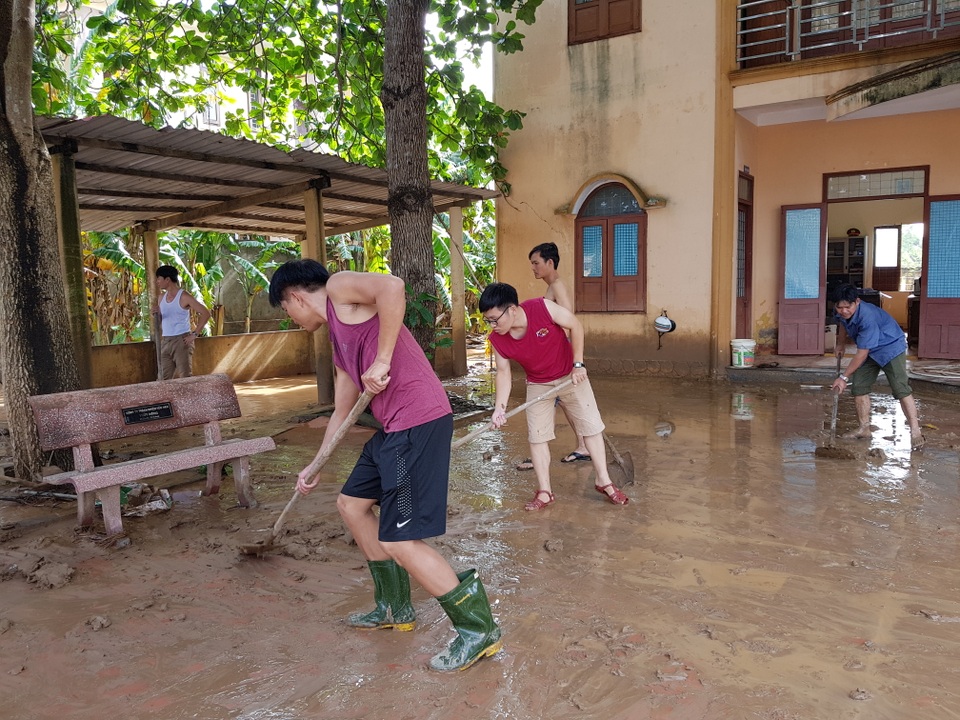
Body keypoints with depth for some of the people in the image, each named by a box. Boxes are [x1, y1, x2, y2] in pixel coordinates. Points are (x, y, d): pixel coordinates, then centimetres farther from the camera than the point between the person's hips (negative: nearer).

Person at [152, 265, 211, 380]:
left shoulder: (184, 296, -9)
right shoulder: (161, 297, 13)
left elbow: (205, 313, -14)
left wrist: (195, 334, -15)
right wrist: (156, 314, -2)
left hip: (181, 341, -7)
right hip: (165, 341, 7)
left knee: (185, 377, -10)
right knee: (165, 379, 7)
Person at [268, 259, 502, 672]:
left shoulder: (339, 288, 0)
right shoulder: (338, 343, 26)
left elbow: (391, 287, -23)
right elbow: (342, 411, 32)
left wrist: (382, 361, -21)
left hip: (418, 421, -10)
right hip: (394, 428, 10)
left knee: (399, 542, -7)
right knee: (351, 503, 23)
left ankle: (478, 629, 9)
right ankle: (395, 607, 35)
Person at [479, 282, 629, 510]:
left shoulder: (542, 307, -31)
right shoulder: (497, 339, -20)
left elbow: (575, 326, -19)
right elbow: (503, 372, -9)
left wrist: (578, 364, -19)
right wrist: (499, 407, -21)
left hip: (571, 376, -2)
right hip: (538, 385, 2)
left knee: (591, 427, 4)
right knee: (537, 436, -1)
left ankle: (604, 481, 19)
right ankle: (544, 493, 10)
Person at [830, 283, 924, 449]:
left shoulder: (867, 317, -37)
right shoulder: (842, 313, -15)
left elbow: (862, 354, -34)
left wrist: (844, 377, -30)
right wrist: (840, 345, 22)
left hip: (891, 347, -8)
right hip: (870, 350, 8)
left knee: (900, 388, -17)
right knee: (858, 386, 2)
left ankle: (916, 433, -15)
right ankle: (864, 428, 12)